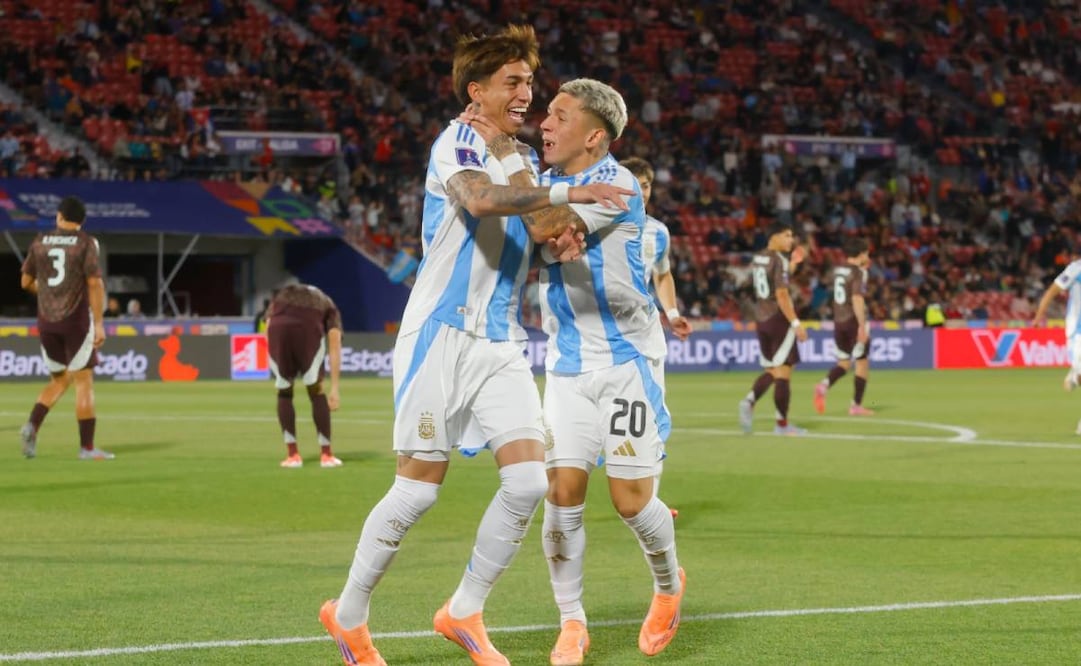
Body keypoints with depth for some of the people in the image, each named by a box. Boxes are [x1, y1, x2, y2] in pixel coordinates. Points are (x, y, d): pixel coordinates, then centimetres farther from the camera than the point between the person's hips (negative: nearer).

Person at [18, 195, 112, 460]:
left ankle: (32, 426, -7)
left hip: (46, 320, 4)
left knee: (59, 380, 16)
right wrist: (99, 324, -13)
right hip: (76, 319, -4)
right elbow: (95, 283, -13)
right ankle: (87, 447, -2)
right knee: (83, 381, 0)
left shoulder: (40, 242, 7)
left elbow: (26, 282, 13)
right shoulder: (85, 242, -6)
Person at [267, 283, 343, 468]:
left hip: (279, 327, 1)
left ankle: (293, 455, 19)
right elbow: (334, 349, 21)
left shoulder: (280, 296, 40)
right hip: (309, 328, -1)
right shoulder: (328, 306, 34)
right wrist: (334, 388, 18)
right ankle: (326, 455, 17)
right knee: (316, 391, 16)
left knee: (284, 392, 19)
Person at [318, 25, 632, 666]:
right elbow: (479, 199, -31)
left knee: (529, 481, -7)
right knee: (419, 489, -5)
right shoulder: (459, 141, -10)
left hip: (503, 344, 7)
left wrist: (558, 235, -4)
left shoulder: (521, 157, 15)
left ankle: (465, 611, 8)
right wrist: (563, 193, -36)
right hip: (443, 335, -7)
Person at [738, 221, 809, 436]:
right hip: (779, 319, -8)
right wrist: (796, 323, -20)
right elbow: (781, 295, -21)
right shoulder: (779, 260, -14)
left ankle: (749, 401, -9)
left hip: (761, 319, 8)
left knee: (771, 370, 15)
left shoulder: (757, 259, 11)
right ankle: (782, 424, 2)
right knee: (783, 371, -1)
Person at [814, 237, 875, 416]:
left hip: (839, 321, 7)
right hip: (854, 320, -7)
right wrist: (862, 326, -25)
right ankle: (856, 405, 4)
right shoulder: (859, 273, -12)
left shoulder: (837, 270, 10)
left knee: (844, 362, 15)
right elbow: (857, 299, -22)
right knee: (862, 362, 5)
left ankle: (824, 385, -14)